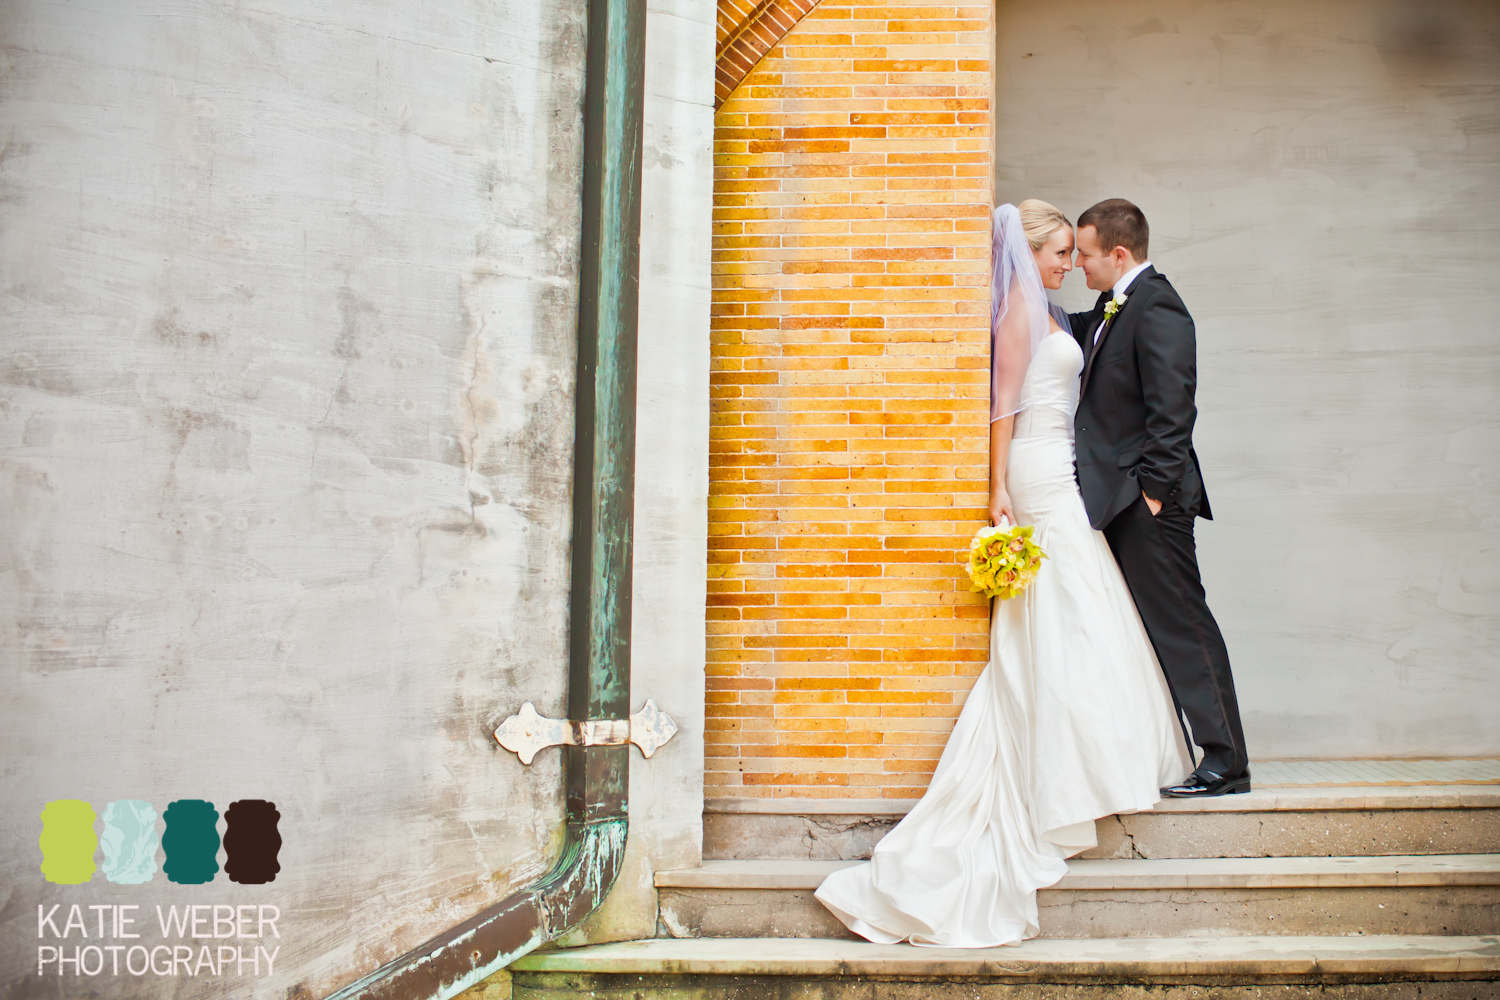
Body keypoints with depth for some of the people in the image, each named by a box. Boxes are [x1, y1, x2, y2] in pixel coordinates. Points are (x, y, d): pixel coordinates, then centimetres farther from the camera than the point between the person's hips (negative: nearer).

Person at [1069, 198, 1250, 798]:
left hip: (1148, 500, -10)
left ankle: (1226, 763, 3)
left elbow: (1172, 409, -21)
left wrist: (1155, 489, -21)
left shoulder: (1157, 308, -16)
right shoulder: (1111, 307, 14)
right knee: (1145, 627, 14)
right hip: (1117, 500, 10)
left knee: (1181, 625, -5)